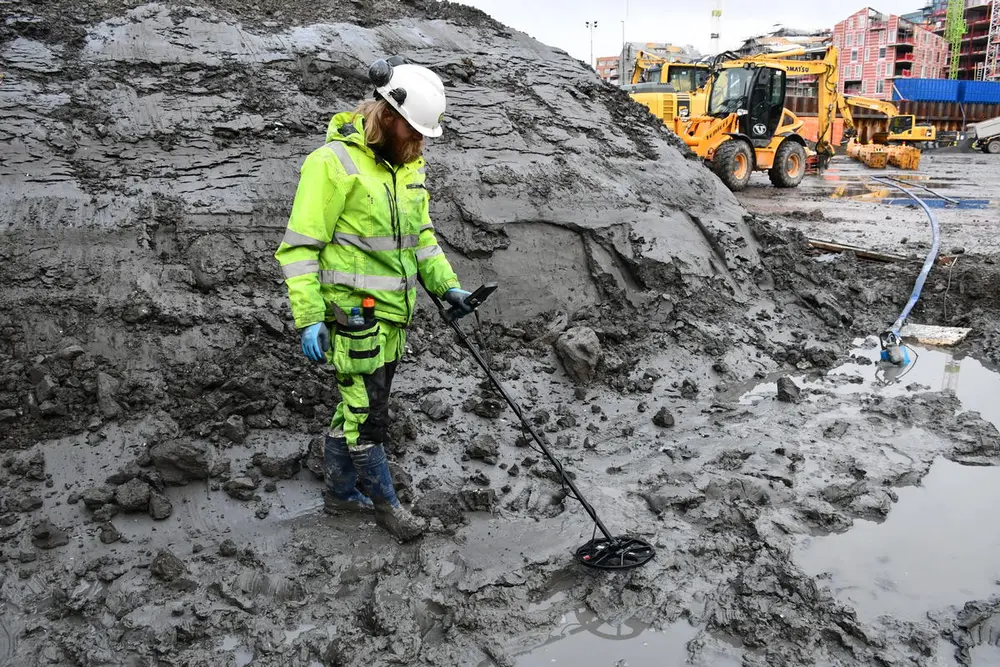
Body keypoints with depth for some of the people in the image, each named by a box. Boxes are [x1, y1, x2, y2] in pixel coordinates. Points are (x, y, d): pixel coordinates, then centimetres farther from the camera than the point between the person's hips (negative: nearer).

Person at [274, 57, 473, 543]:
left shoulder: (408, 165, 9)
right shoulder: (334, 162, -16)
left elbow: (421, 233, 21)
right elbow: (299, 246, -16)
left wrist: (446, 284, 11)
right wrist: (308, 318, -21)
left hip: (393, 312, 8)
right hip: (354, 314, -8)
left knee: (357, 407, 19)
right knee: (367, 416, 3)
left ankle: (340, 491, 35)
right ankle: (384, 503, 21)